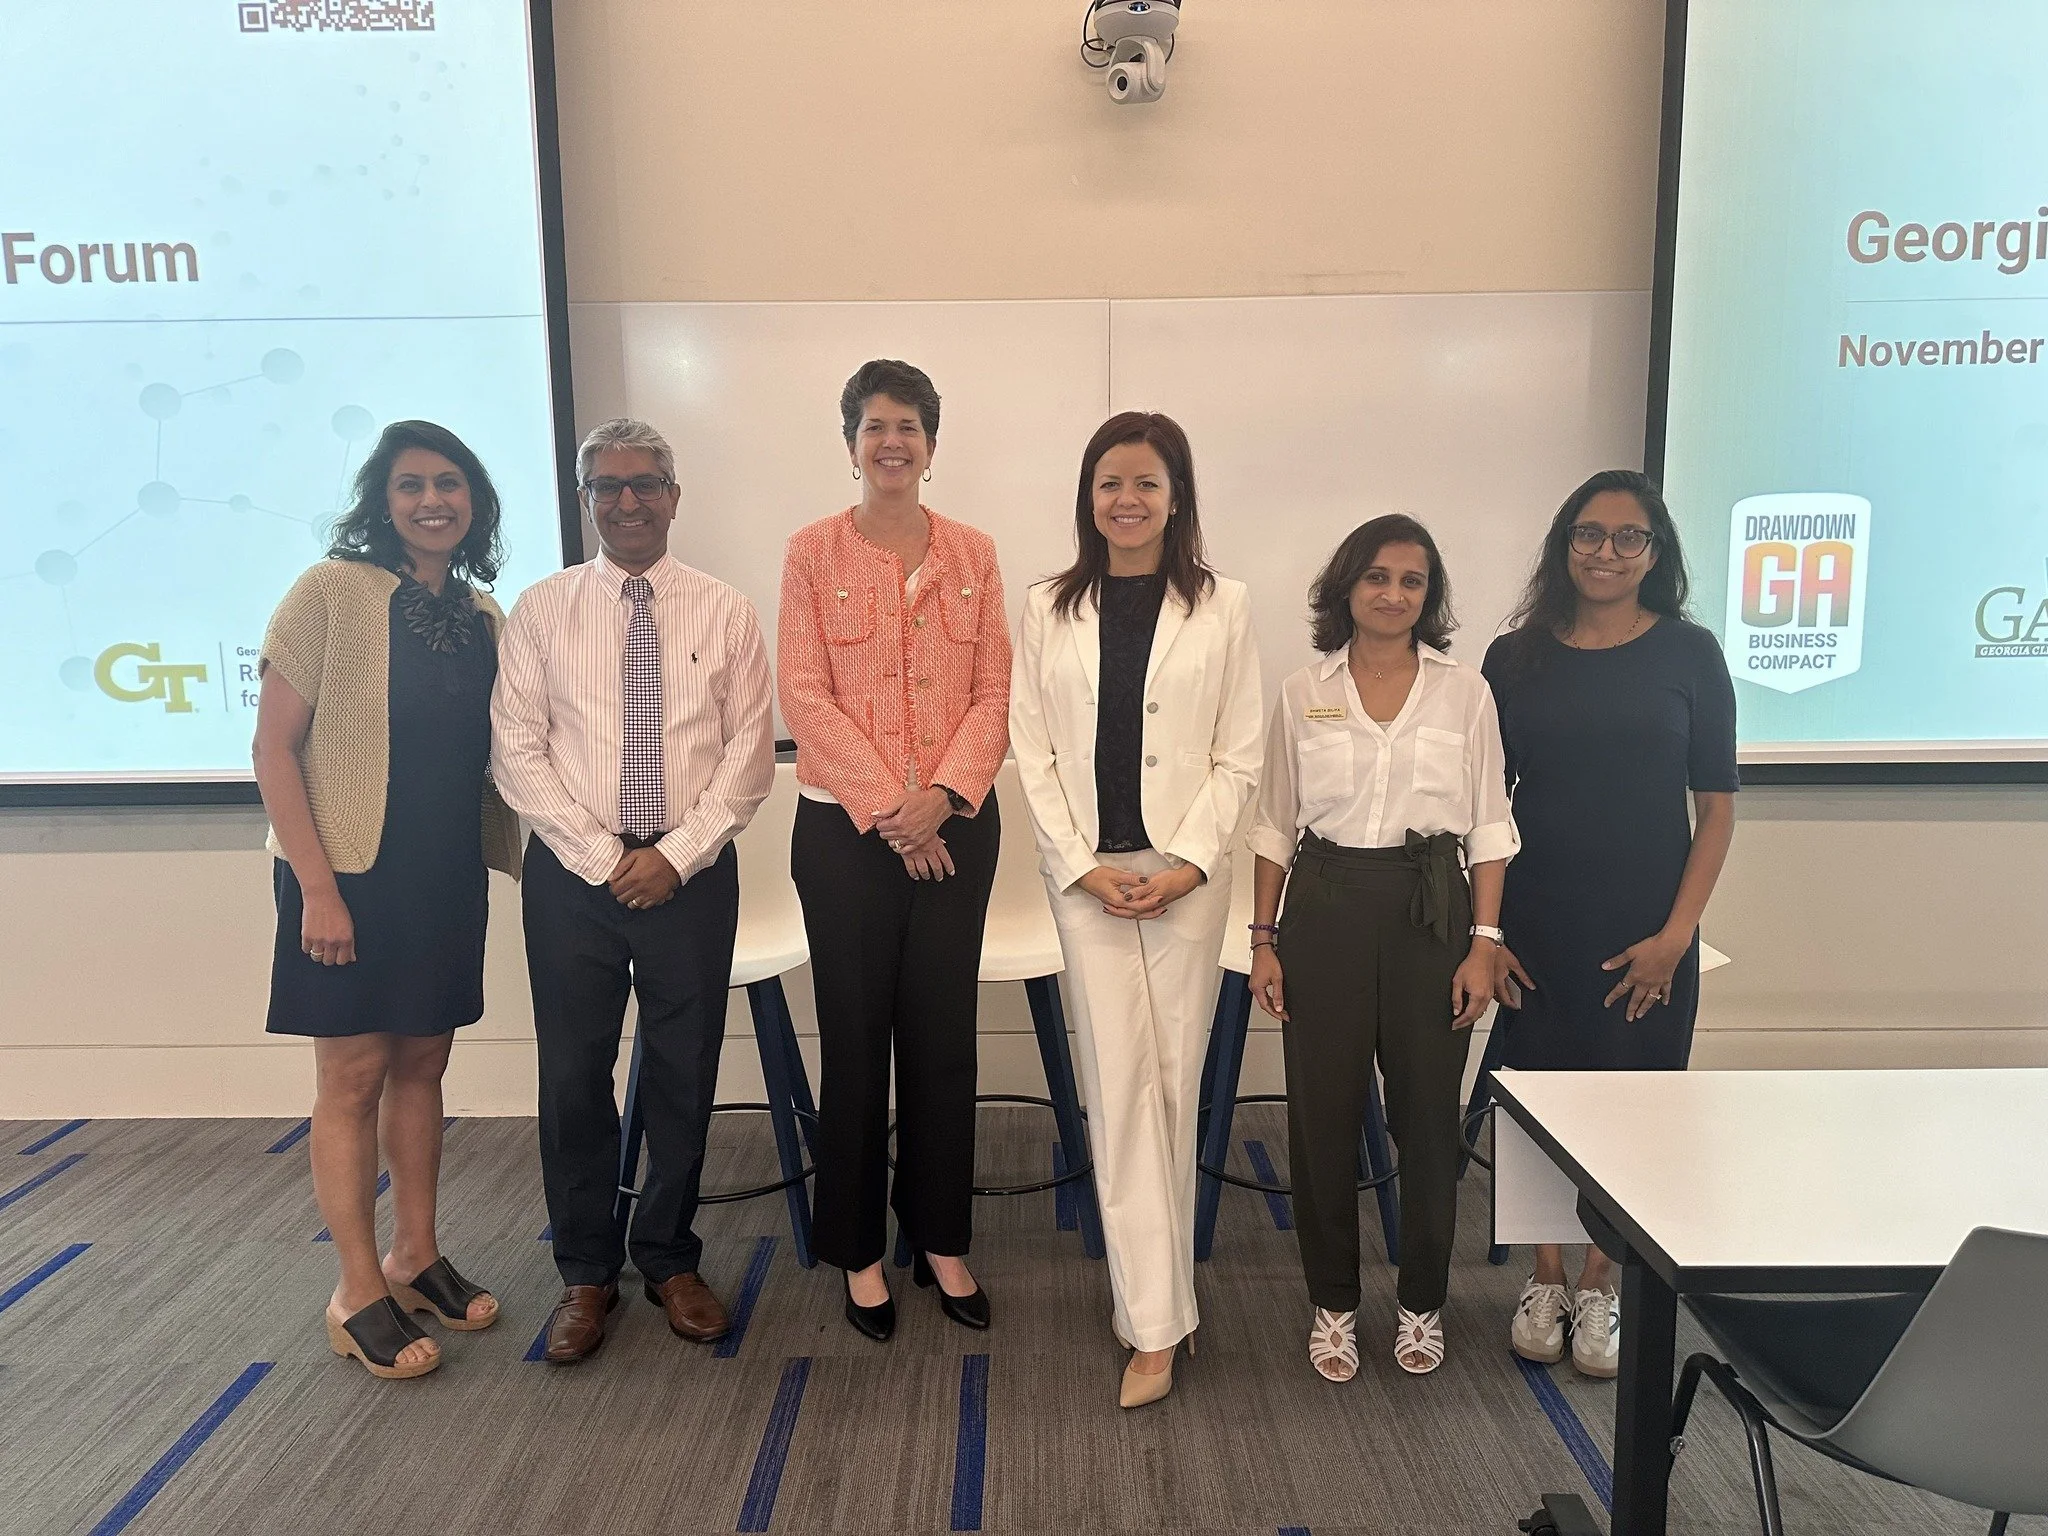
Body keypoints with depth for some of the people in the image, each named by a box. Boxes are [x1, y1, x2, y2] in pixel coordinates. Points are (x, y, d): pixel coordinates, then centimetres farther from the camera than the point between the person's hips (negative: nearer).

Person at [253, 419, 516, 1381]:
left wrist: (512, 855, 2)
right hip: (353, 873, -5)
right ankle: (359, 1292, 16)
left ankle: (415, 1256, 28)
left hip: (449, 876, 5)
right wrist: (317, 884, -16)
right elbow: (274, 747, -11)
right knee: (353, 1075, 4)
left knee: (421, 1063, 13)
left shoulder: (482, 615, 6)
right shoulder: (332, 592, -10)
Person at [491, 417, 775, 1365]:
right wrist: (602, 856, -10)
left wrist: (676, 854, -10)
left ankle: (670, 1260, 30)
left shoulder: (725, 612, 2)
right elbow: (518, 750, -2)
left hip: (692, 875, 0)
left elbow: (750, 752, -1)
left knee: (684, 1075, 9)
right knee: (573, 1076, 8)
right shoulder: (541, 610, 2)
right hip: (571, 874, 0)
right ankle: (586, 1274, 27)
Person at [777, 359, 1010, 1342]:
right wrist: (887, 805, -13)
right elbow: (803, 694, -6)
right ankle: (859, 1252, 21)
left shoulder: (973, 554, 8)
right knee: (855, 1040, 6)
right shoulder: (812, 552, 1)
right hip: (845, 827, -2)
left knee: (943, 1036, 9)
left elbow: (994, 691, 2)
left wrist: (943, 795, -12)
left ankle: (941, 1240, 24)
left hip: (955, 825, 2)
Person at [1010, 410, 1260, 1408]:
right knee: (1119, 1080, -1)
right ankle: (1156, 1324, 8)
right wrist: (1084, 864, -7)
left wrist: (1187, 860, -10)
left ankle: (1149, 1289, 25)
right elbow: (1032, 747, 2)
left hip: (1186, 867, 0)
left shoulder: (1222, 607, 1)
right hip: (1085, 869, 1)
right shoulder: (1049, 608, 5)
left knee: (1173, 1080, 6)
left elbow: (1239, 754, 0)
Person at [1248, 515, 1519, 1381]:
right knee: (1322, 1114, 5)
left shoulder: (1465, 693, 3)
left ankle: (1421, 1303, 28)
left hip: (1430, 911, 0)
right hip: (1325, 910, 1)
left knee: (1428, 1116, 7)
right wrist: (1263, 938, 2)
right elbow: (1275, 828, 7)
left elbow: (1489, 831, 3)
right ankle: (1333, 1304, 24)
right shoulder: (1304, 694, 4)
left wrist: (1484, 944, -4)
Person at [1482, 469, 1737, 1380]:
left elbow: (1717, 807, -1)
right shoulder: (1516, 657, 2)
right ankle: (1545, 1281, 27)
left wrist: (1676, 931, -8)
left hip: (1643, 932, -1)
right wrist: (1484, 927, -2)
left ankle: (1596, 1290, 27)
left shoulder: (1688, 654, -2)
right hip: (1535, 928, 1)